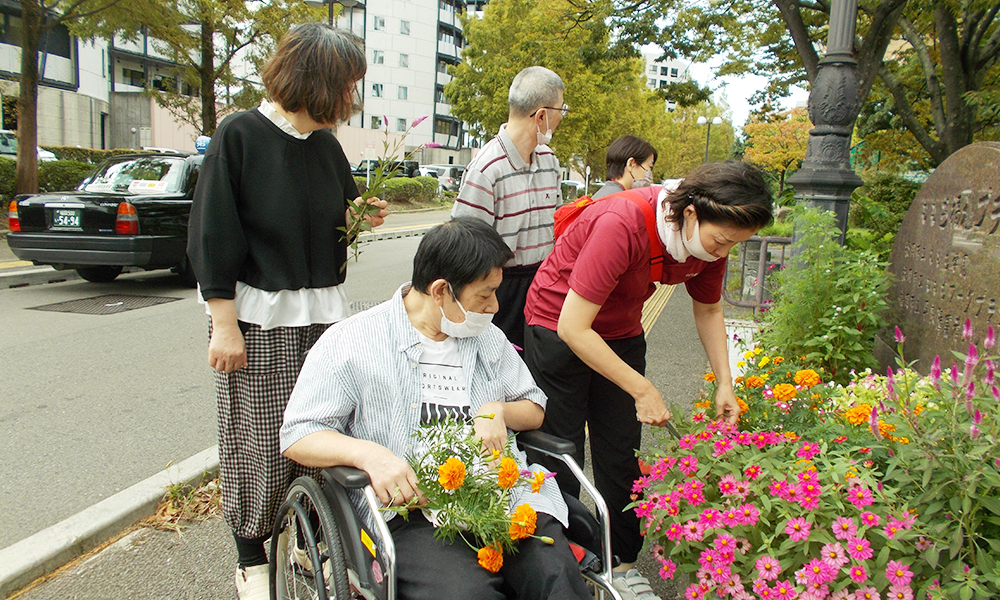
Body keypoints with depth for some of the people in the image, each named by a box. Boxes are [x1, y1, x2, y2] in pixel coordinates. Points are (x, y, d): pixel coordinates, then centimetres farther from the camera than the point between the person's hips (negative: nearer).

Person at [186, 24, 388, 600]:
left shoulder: (326, 143, 9)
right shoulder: (240, 136, -8)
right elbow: (213, 236, -9)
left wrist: (356, 218, -2)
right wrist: (224, 323, -13)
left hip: (323, 314, 5)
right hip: (259, 319, -5)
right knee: (258, 441, 3)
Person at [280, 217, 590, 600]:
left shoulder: (488, 338, 19)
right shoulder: (349, 343, 1)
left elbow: (535, 408, 24)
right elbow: (297, 435, -1)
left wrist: (498, 410, 0)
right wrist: (368, 453, -20)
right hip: (410, 511, -4)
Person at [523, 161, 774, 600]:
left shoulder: (710, 237, -13)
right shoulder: (622, 224, -36)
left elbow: (708, 309, 7)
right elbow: (573, 327, -33)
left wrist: (725, 382, -2)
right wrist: (641, 389, -29)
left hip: (620, 332, 6)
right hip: (558, 328, -6)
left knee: (621, 455, 7)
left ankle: (621, 563, 24)